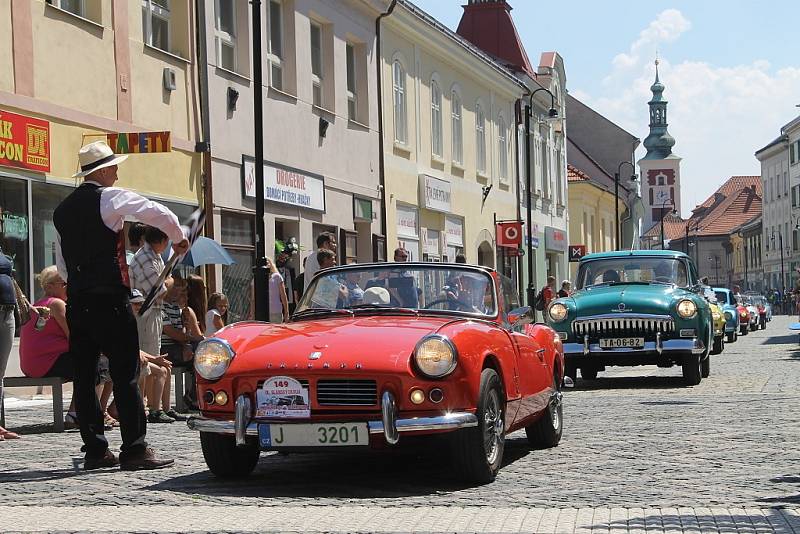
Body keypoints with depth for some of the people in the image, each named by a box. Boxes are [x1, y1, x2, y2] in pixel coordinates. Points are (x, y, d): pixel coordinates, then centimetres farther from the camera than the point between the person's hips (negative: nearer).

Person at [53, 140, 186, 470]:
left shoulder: (62, 211, 16)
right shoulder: (109, 197, -6)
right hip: (109, 298, -7)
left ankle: (94, 449, 9)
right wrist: (178, 238, 7)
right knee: (125, 374, -6)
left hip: (76, 300, 7)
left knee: (84, 375, 6)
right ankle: (134, 449, -7)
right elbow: (159, 214, -10)